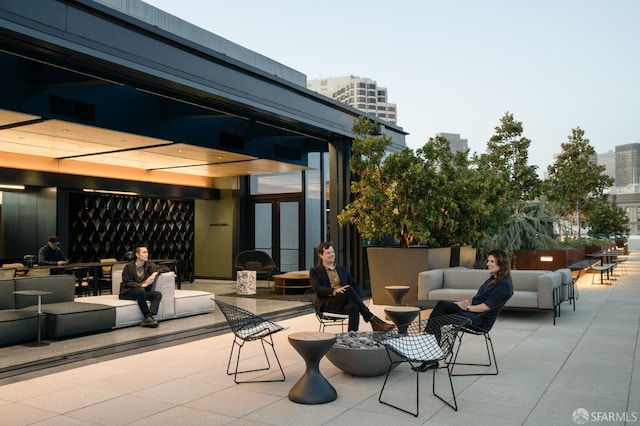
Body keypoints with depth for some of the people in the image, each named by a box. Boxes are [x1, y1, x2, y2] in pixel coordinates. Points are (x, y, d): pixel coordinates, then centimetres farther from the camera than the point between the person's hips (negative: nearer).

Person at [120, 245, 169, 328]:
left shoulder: (149, 265, 8)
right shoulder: (128, 267, -3)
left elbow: (165, 268, 10)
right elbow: (127, 283, -10)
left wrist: (155, 273, -9)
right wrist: (142, 285, -21)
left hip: (142, 292, 5)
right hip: (127, 293, -4)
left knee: (158, 294, -23)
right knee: (140, 290, -37)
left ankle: (148, 318, -38)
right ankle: (148, 317, -29)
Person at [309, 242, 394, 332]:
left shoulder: (342, 269, 24)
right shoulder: (315, 271, 9)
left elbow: (356, 285, 17)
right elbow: (317, 288, -8)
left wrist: (359, 300, -5)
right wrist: (334, 290, -27)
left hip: (345, 304, 4)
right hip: (328, 305, -4)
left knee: (354, 307, -35)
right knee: (349, 290, -31)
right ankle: (372, 320, -30)